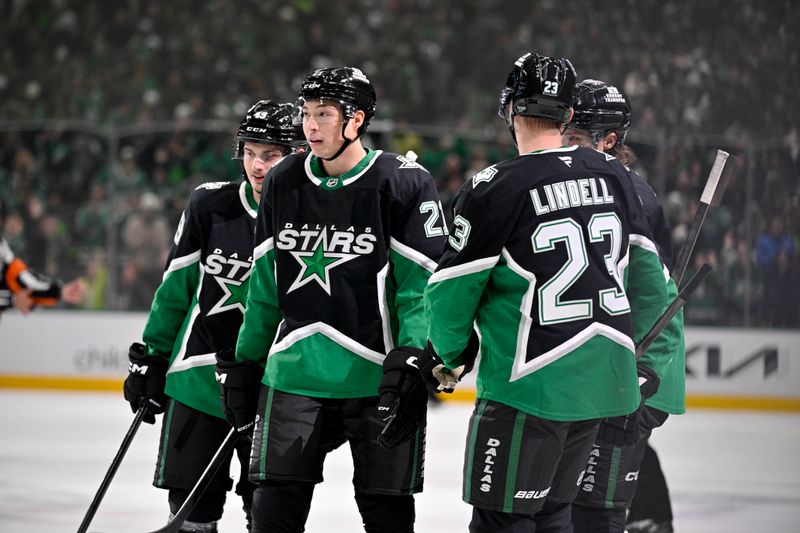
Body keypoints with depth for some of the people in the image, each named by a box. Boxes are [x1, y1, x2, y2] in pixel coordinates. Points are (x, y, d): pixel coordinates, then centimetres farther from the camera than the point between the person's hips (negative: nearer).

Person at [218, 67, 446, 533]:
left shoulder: (405, 183, -8)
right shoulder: (284, 184, 7)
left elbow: (422, 284, -10)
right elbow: (266, 285, 15)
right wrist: (244, 362, 15)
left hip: (377, 377, -4)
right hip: (295, 373, 4)